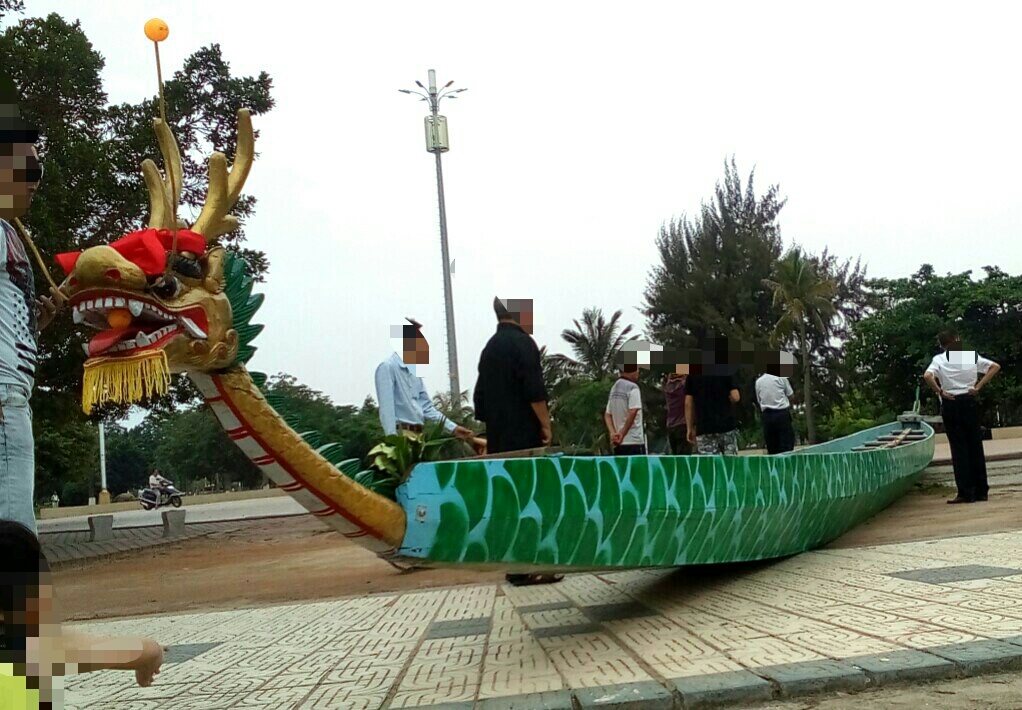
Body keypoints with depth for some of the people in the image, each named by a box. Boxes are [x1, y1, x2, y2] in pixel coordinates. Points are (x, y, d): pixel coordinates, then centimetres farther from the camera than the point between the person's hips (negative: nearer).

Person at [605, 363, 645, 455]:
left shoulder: (614, 388, 15)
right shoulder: (632, 387, -9)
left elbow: (607, 415, 13)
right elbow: (632, 412, -20)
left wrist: (613, 433, 1)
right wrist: (622, 434, -15)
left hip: (618, 443, 8)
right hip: (634, 441, -8)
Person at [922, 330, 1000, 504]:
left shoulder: (939, 359, -3)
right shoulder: (972, 356, 6)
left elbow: (927, 376, -21)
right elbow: (995, 367, 2)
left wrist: (940, 392, -9)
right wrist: (978, 387, 0)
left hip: (950, 405, -2)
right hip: (969, 402, 2)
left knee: (958, 447, 1)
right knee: (975, 446, 9)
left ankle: (965, 493, 0)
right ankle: (981, 491, 12)